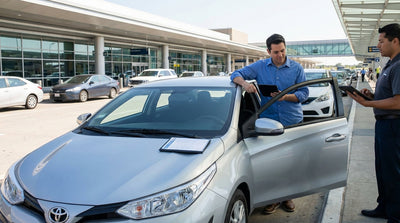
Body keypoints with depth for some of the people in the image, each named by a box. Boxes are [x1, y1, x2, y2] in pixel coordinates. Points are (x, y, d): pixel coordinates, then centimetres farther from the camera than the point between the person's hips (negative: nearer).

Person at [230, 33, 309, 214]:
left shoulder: (296, 68, 4)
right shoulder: (260, 67, 5)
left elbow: (304, 93, 2)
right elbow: (236, 74, 4)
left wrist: (286, 97, -16)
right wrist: (245, 83, -18)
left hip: (292, 122, 0)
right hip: (268, 122, 1)